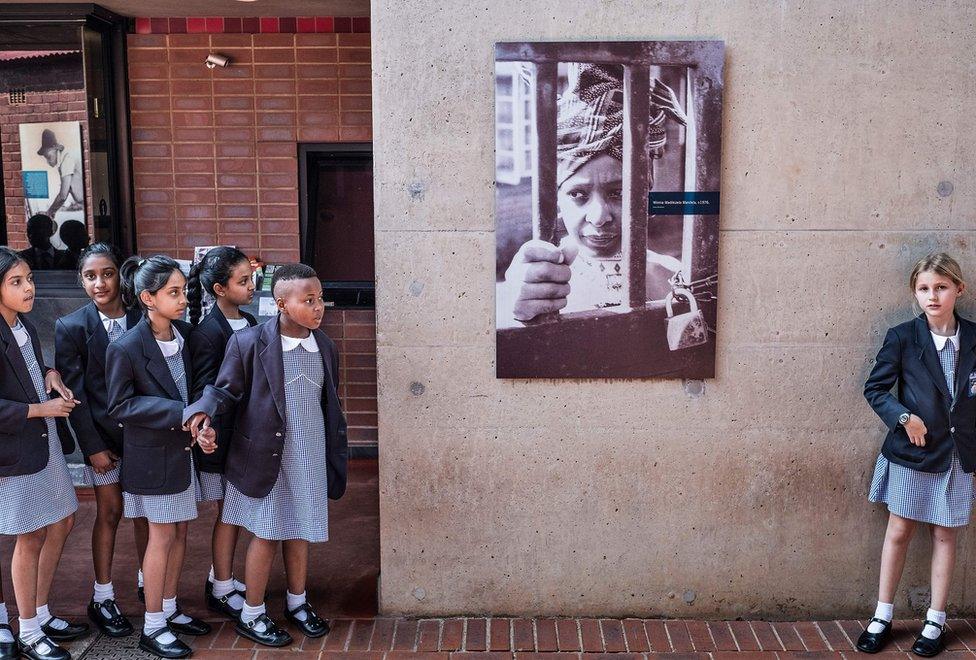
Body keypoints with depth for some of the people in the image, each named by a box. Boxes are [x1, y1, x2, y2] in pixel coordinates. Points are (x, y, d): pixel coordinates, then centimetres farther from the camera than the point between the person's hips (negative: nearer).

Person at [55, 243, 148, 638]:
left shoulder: (142, 319, -4)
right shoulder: (71, 327, -8)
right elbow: (75, 393, -8)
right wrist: (93, 446, -10)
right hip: (103, 435, -2)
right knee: (109, 513, 7)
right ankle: (102, 598, 22)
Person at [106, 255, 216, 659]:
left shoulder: (184, 334, -1)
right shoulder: (125, 348, -19)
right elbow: (119, 406, -15)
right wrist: (179, 413, -23)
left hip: (183, 448, 6)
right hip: (153, 455, -6)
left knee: (179, 533, 14)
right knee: (162, 536, 3)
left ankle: (169, 609, 31)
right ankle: (152, 628, 17)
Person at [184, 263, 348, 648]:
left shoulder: (325, 348, 2)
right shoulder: (249, 343, -13)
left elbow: (331, 407, 9)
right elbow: (224, 389, -7)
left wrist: (337, 456, 10)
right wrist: (203, 411, -28)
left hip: (310, 459, 4)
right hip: (266, 457, -4)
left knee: (300, 531, 17)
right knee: (266, 536, 7)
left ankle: (297, 603, 36)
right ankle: (252, 615, 25)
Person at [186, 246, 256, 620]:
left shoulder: (249, 323, 5)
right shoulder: (207, 333, -17)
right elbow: (203, 392, -17)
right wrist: (212, 440, -24)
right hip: (222, 436, -7)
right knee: (228, 512, 6)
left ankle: (220, 579, 34)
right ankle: (222, 591, 22)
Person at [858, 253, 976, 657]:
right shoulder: (902, 338, -6)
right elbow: (875, 388, -1)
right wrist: (904, 416, -16)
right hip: (911, 452, -1)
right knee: (899, 532, 6)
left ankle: (935, 622, 22)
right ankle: (882, 617, 19)